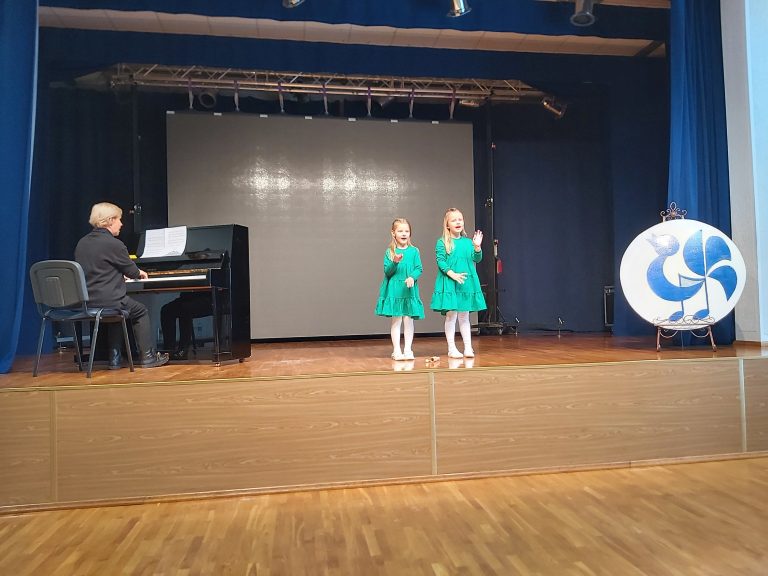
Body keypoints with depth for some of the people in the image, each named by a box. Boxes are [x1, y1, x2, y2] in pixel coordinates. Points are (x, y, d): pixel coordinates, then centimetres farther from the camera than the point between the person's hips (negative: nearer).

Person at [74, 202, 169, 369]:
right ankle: (148, 357, 17)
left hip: (84, 302, 8)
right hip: (106, 302, -7)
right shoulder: (114, 244, -14)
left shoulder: (82, 243, 10)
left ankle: (115, 358, 27)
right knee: (141, 311, 16)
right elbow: (132, 271, -3)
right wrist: (140, 273, 20)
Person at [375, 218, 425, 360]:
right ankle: (396, 350, 9)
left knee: (408, 319, 3)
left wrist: (412, 277, -17)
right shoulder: (390, 252, 1)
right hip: (394, 290, -1)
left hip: (409, 290, 1)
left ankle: (408, 349, 12)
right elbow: (387, 271, -3)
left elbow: (419, 269, 2)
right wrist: (395, 262, -20)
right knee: (396, 320, 2)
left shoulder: (414, 251, 4)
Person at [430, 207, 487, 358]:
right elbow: (440, 261, -10)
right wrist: (452, 274, -21)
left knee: (464, 316, 10)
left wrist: (477, 247, -15)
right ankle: (452, 348, 9)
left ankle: (468, 347, 15)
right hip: (449, 283, -4)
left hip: (467, 283, 4)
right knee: (451, 315, -1)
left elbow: (477, 259, 4)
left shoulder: (467, 242, 9)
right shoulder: (442, 242, -3)